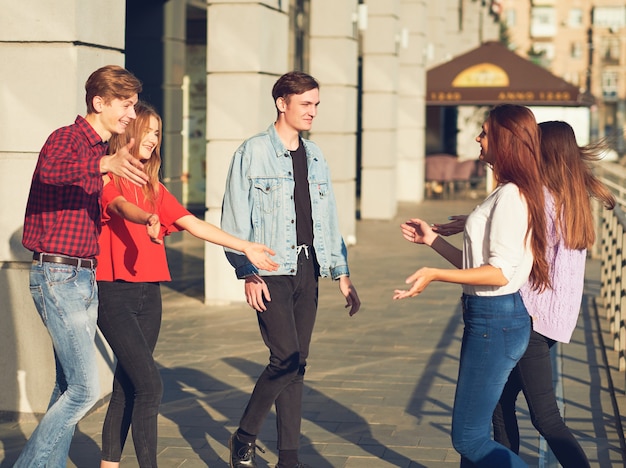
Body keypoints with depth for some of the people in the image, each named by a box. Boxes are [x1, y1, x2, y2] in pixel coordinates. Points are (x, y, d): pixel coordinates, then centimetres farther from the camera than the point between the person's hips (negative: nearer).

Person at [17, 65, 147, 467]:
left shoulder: (101, 152, 17)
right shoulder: (66, 139, -10)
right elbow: (50, 169, -36)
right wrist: (105, 163, -51)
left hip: (85, 279, 9)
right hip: (57, 277, -9)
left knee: (70, 387, 11)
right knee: (85, 388, -13)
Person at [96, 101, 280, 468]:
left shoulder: (153, 187, 17)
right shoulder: (105, 179, -4)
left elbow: (194, 224, 12)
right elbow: (122, 207, -25)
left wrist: (245, 247, 5)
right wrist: (148, 219, -47)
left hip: (148, 295, 7)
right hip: (114, 294, -7)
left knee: (128, 387, 9)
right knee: (150, 385, -15)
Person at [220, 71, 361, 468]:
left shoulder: (315, 156, 14)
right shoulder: (253, 152, -4)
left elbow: (328, 218, 17)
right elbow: (236, 218, -6)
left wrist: (342, 274, 13)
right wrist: (248, 272, -14)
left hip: (307, 270, 6)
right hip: (271, 271, -6)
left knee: (296, 365, 8)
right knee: (288, 360, -13)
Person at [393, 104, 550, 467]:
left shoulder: (511, 195, -16)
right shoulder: (509, 194, 15)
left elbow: (500, 272, -23)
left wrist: (436, 274, -24)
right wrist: (432, 239, 20)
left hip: (497, 320, -10)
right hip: (490, 317, 10)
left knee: (469, 439, -6)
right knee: (474, 434, 15)